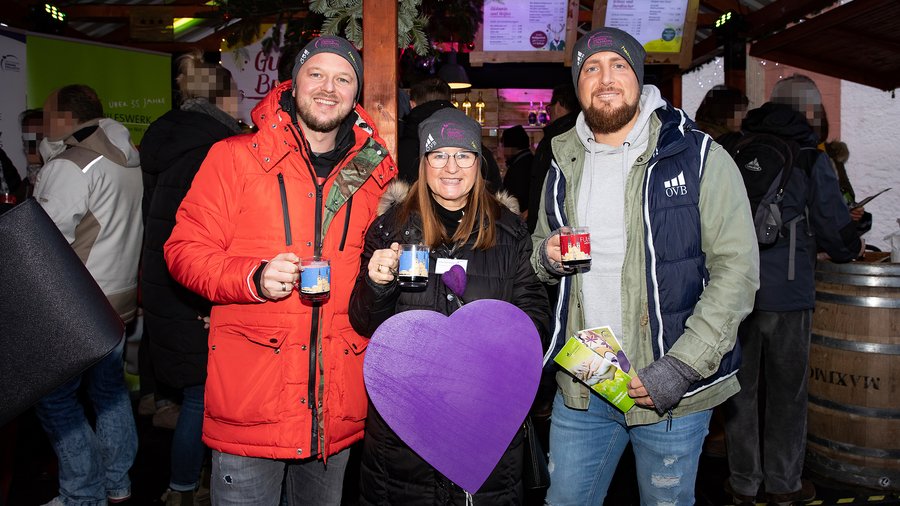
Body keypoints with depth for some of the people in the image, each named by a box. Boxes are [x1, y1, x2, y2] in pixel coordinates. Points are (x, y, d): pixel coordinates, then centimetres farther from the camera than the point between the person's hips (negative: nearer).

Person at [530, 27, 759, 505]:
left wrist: (680, 368, -19)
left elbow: (737, 269, -11)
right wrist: (547, 255, -4)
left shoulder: (699, 157, -7)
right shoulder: (564, 165, 8)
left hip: (675, 391, -3)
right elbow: (540, 248, 22)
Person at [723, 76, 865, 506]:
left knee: (743, 385, 13)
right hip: (787, 290, -3)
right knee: (786, 388, 12)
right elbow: (834, 225, -3)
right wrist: (851, 249, 18)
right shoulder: (811, 159, -6)